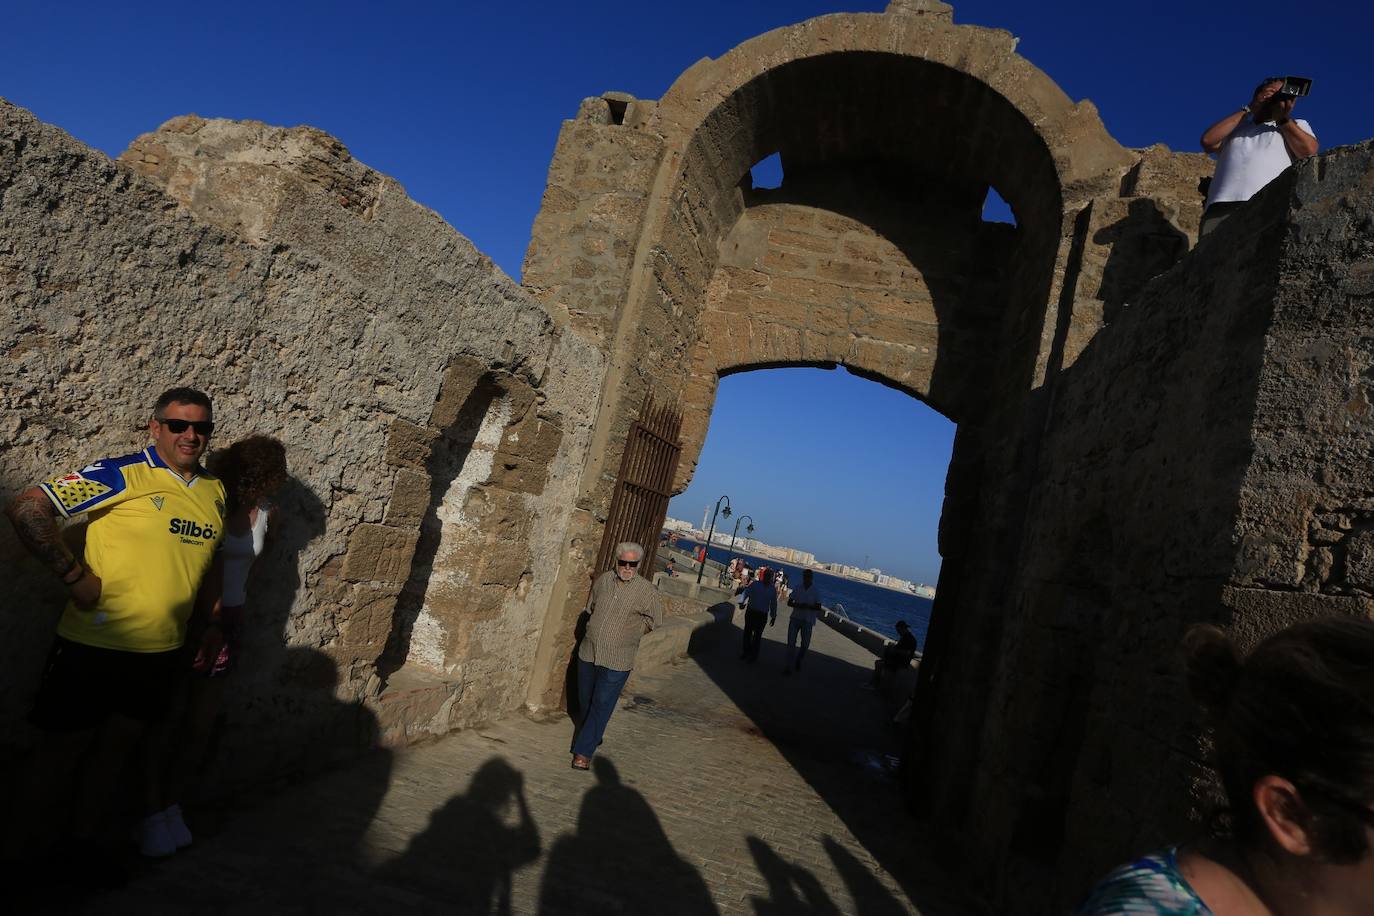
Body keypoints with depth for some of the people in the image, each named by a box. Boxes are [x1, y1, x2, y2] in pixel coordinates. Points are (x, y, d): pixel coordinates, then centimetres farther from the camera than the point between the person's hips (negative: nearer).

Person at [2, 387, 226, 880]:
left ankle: (86, 839, 35)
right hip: (94, 645, -5)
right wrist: (75, 575, -18)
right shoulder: (122, 473, -13)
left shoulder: (215, 492, 6)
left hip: (160, 653, 5)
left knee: (119, 745, 17)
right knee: (63, 746, 8)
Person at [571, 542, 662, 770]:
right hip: (588, 653, 4)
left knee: (602, 706, -3)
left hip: (617, 661, -4)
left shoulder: (646, 591, -12)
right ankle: (593, 734, 41)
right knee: (585, 702, 17)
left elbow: (656, 620, 1)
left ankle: (584, 751, 6)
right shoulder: (603, 580, -1)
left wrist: (632, 633, 2)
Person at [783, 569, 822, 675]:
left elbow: (818, 608, -6)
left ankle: (798, 661, 34)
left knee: (805, 644, 7)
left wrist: (808, 607, -23)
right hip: (795, 619, 1)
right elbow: (789, 602, 4)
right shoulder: (798, 589, 2)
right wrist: (798, 605, -16)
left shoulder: (815, 591, -4)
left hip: (807, 621, -1)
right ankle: (789, 666, 2)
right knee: (791, 643, -4)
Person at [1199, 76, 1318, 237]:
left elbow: (1309, 151, 10)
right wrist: (1248, 109, 13)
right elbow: (1208, 141, 10)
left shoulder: (1297, 126, 31)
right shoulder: (1236, 126, 32)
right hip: (1222, 207, 1)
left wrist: (1283, 118, 10)